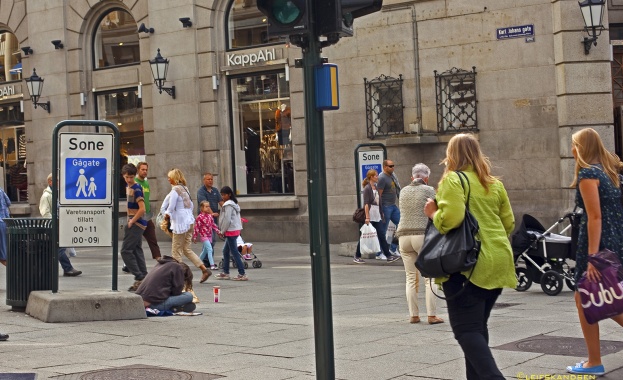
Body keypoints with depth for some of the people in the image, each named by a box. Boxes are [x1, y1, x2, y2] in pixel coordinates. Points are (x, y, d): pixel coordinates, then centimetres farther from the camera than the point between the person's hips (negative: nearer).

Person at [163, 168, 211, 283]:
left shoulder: (175, 190, -12)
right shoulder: (184, 189, 14)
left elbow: (171, 207, -15)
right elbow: (191, 205, 19)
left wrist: (167, 214, 6)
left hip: (180, 223, -9)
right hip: (189, 221, 9)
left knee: (176, 251, 1)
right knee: (186, 249, 13)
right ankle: (205, 270, 5)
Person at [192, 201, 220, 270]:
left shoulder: (210, 216, 7)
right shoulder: (199, 217, -14)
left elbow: (213, 224, 16)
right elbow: (196, 227, -12)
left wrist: (218, 231, 10)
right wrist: (195, 237, -10)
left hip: (209, 235, 8)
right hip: (203, 235, -7)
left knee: (205, 250, 17)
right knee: (210, 249, -14)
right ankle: (212, 265, -14)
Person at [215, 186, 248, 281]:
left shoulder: (228, 205, -14)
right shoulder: (234, 204, 16)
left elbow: (227, 220, -19)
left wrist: (222, 231, -9)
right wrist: (222, 230, 17)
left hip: (231, 231, -10)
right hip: (235, 230, 10)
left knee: (234, 252, -8)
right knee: (226, 251, 16)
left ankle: (242, 274, -9)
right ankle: (225, 272, 23)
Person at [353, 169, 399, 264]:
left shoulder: (376, 188, 12)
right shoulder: (367, 188, -11)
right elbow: (366, 204, -16)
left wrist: (382, 213, 17)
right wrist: (367, 217, -21)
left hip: (377, 216, 7)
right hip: (370, 216, -7)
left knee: (381, 236, 3)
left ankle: (388, 256, 2)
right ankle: (357, 256, 13)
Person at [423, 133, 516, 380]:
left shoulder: (453, 180, -7)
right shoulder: (494, 184, 14)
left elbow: (451, 218, -20)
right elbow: (509, 222, 15)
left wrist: (433, 213, -1)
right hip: (498, 262, 7)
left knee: (466, 330, -7)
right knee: (478, 326, 18)